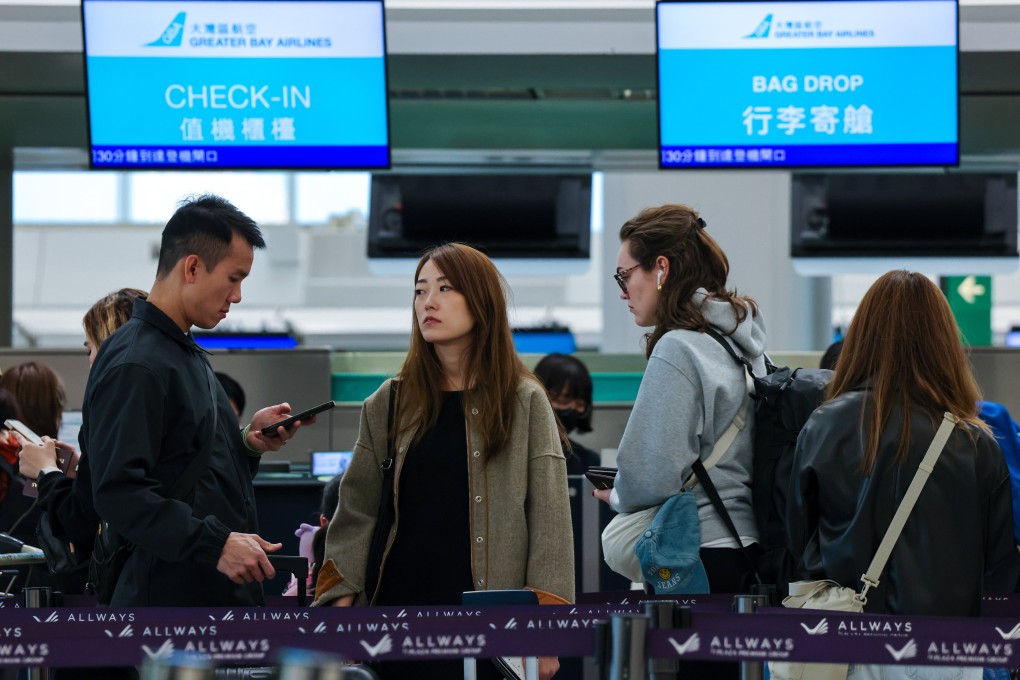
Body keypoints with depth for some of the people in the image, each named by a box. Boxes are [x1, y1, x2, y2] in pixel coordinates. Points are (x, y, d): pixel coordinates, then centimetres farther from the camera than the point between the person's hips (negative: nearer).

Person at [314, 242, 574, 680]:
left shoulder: (524, 403, 3)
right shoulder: (389, 405, 10)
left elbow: (549, 520, 0)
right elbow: (357, 513, 10)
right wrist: (341, 609, 0)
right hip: (400, 605, 2)